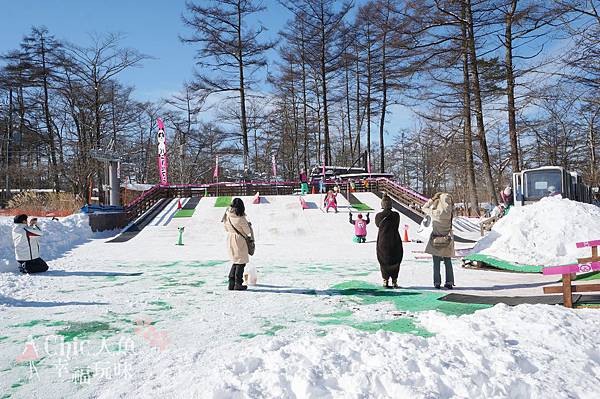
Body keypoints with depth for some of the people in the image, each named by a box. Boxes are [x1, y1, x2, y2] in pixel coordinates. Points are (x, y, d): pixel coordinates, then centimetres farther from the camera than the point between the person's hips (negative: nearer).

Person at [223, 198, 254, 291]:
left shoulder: (227, 216, 1)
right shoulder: (241, 219, -19)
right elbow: (248, 231, -10)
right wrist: (249, 225, 9)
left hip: (230, 239, 7)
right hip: (240, 240, -7)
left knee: (236, 261, 19)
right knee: (241, 262, 4)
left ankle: (231, 283, 20)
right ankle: (238, 284, 7)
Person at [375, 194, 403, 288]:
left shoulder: (378, 216, -7)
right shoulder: (396, 215, -8)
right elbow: (396, 226, 6)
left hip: (382, 242, 0)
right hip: (395, 241, 0)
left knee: (383, 262, 11)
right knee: (395, 262, 11)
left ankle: (385, 280, 8)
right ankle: (394, 281, 10)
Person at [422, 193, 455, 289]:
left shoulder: (433, 213, -14)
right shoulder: (447, 212, -14)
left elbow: (424, 207, 6)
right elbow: (452, 206, 10)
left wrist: (432, 199, 3)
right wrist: (446, 197, 9)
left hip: (436, 240, -1)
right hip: (447, 239, 1)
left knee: (436, 263, 6)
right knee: (448, 262, 11)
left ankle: (437, 282, 6)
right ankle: (449, 282, 11)